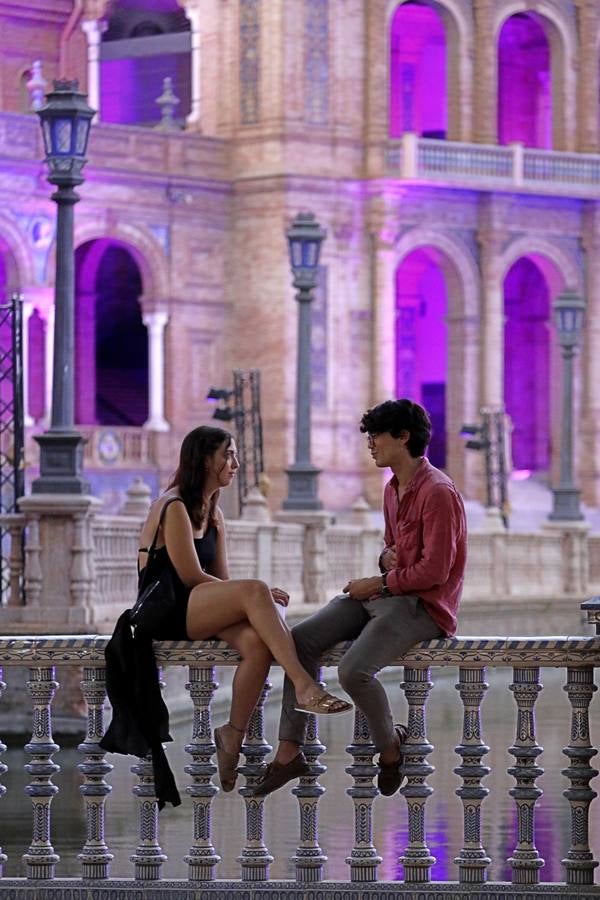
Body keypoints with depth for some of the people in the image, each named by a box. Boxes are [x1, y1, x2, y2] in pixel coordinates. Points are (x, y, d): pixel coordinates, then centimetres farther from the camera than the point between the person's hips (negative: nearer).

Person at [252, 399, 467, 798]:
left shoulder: (437, 492, -15)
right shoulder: (393, 488, 15)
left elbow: (434, 570, -20)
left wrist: (379, 584, -13)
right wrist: (387, 556, 6)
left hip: (423, 605, -9)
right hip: (384, 595, 10)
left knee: (354, 670, -29)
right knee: (302, 639, -9)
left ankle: (390, 747, 0)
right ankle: (290, 751, -11)